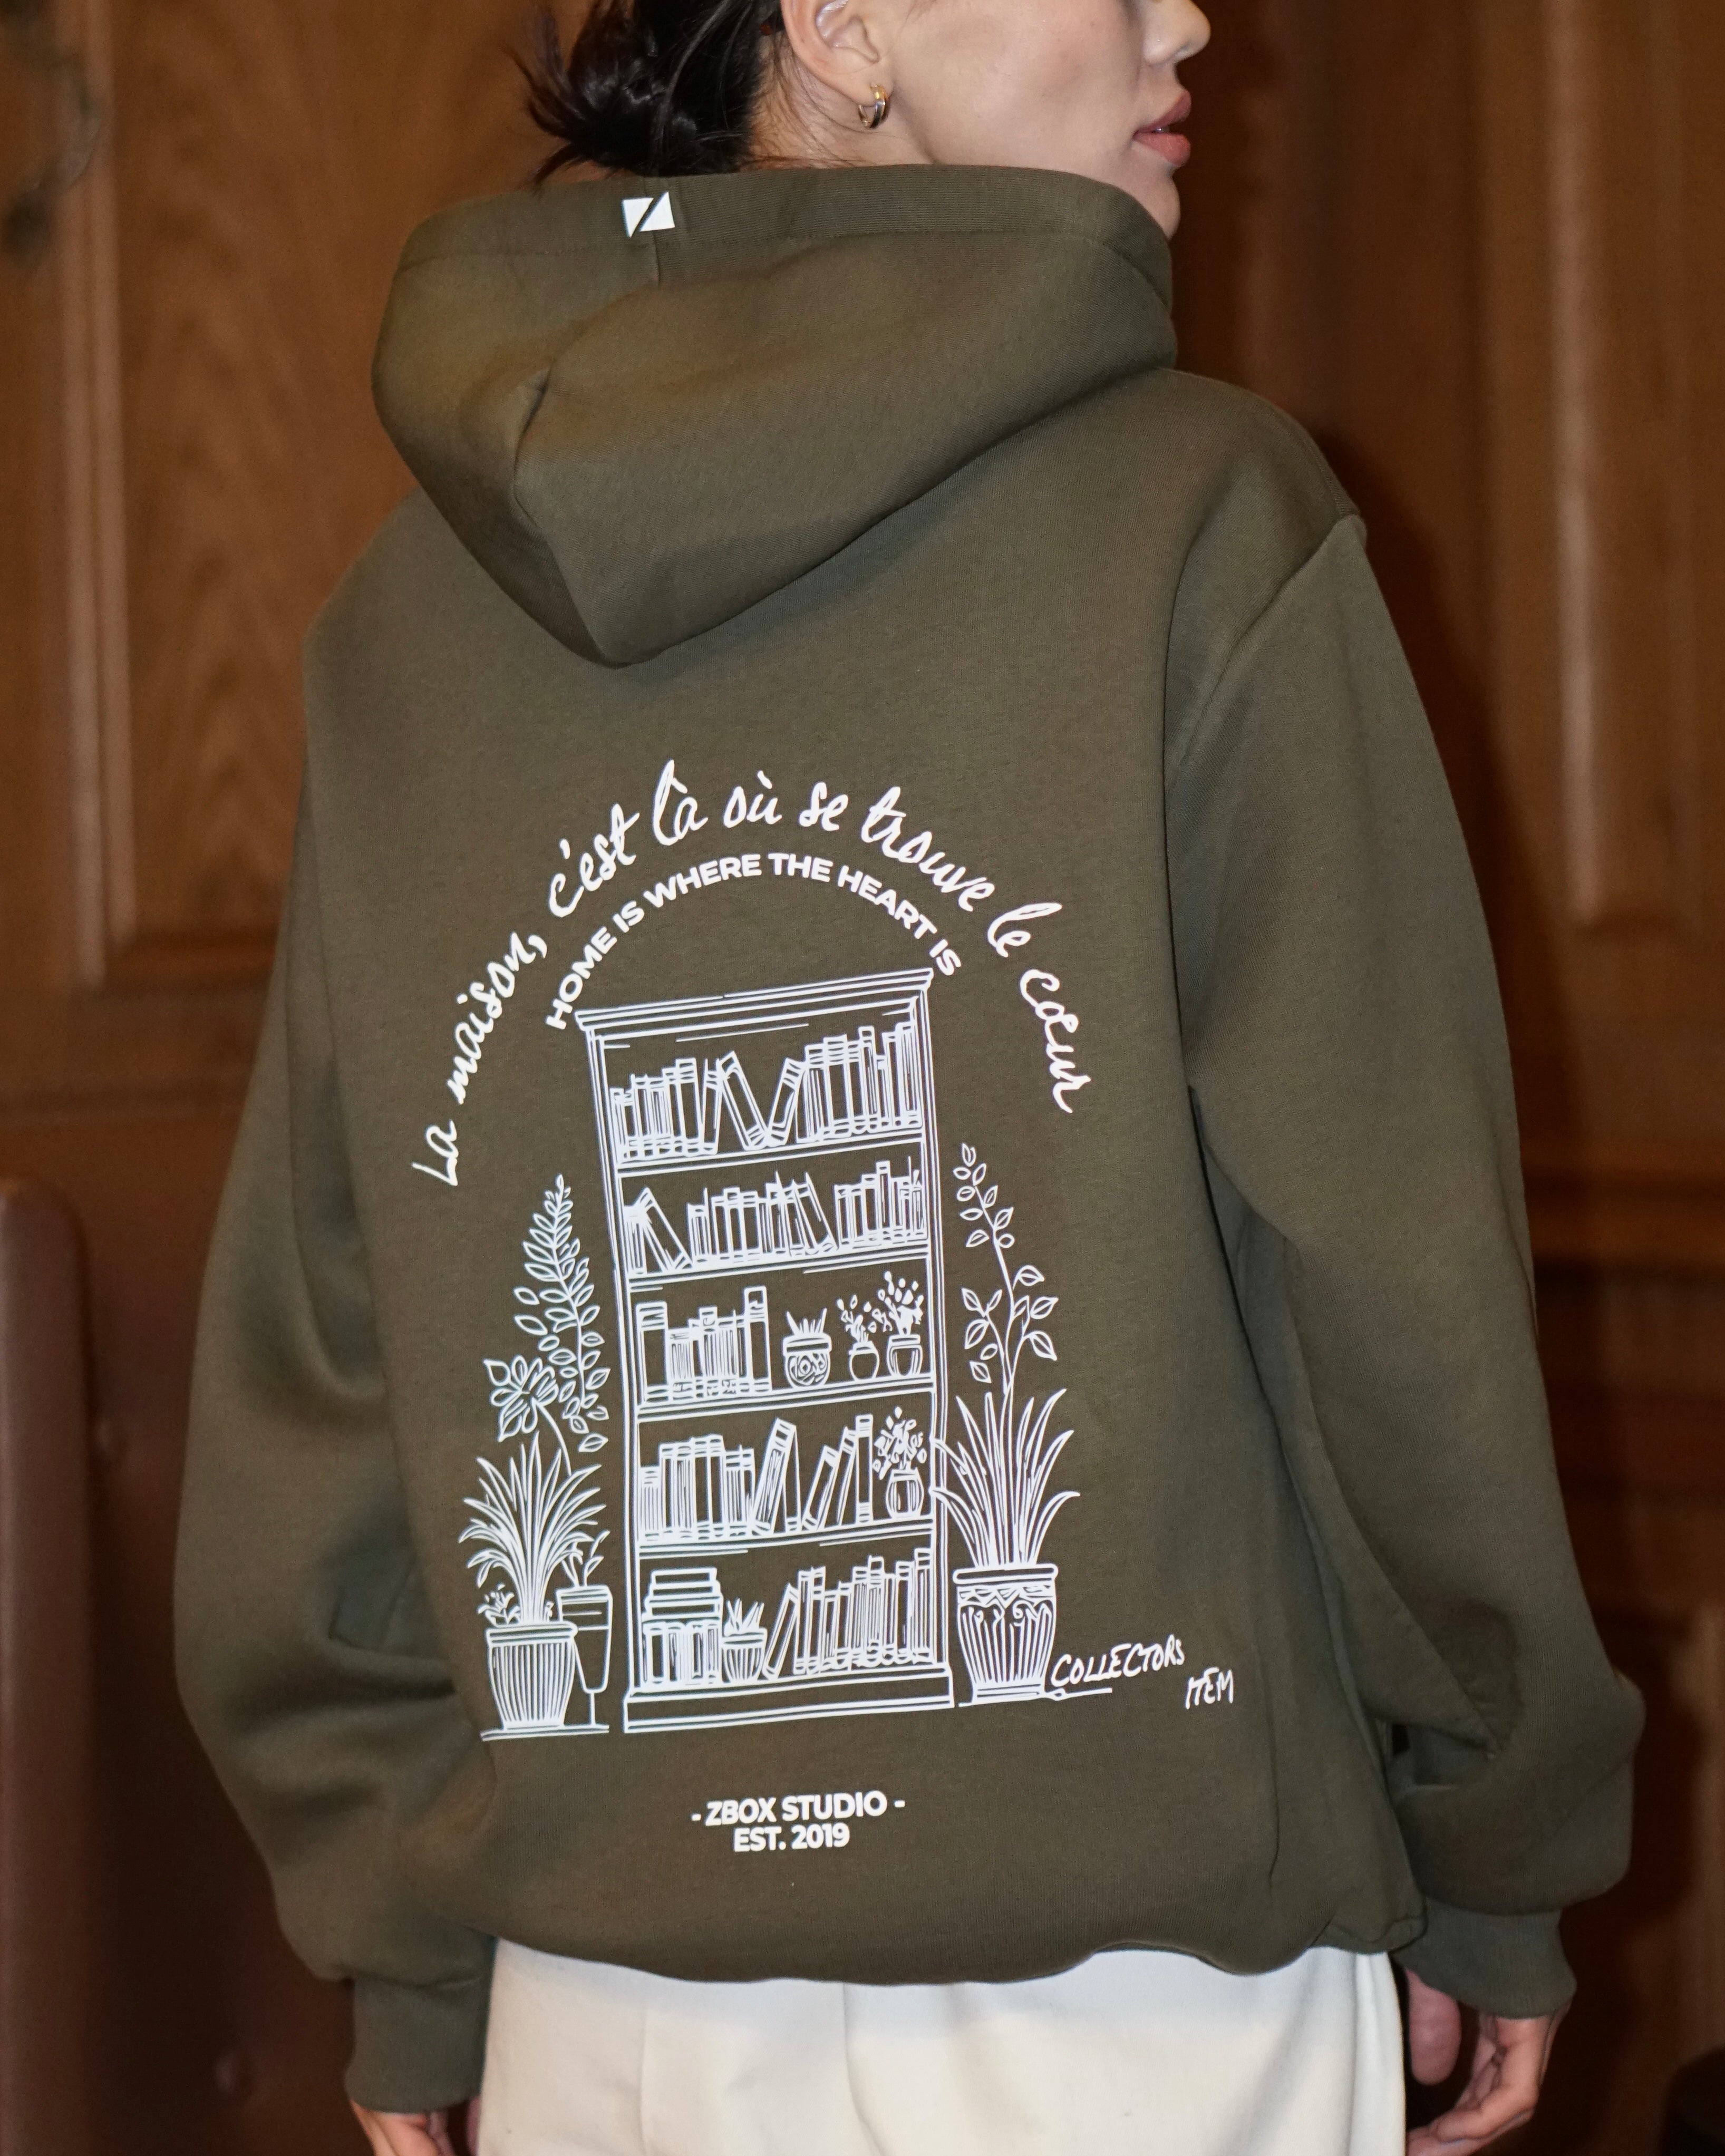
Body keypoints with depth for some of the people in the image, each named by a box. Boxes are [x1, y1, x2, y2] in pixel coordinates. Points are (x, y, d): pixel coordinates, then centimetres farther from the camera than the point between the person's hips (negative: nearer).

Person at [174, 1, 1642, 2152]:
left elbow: (312, 1355, 6)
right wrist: (1498, 1864, 4)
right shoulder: (1201, 525, -9)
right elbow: (1388, 1269, -9)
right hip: (1134, 1977, -4)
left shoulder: (403, 616, 5)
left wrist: (409, 1965, 14)